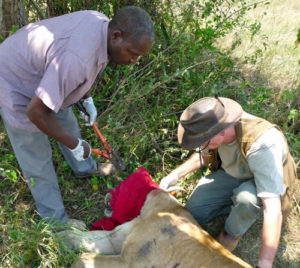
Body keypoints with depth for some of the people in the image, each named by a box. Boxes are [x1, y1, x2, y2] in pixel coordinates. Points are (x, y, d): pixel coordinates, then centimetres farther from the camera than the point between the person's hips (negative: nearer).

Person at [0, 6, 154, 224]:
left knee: (68, 123, 24)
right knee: (37, 158, 2)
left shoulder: (103, 23, -14)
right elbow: (36, 111, -36)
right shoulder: (77, 58, -42)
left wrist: (87, 99, 4)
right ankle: (56, 221, 19)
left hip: (44, 75, 8)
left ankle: (85, 168, 51)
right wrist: (75, 144, -23)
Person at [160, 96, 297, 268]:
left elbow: (273, 211, -42)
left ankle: (234, 232, -5)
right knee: (193, 212, -7)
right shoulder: (215, 124, -22)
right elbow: (204, 155, 3)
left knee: (246, 197, -38)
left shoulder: (261, 145, -42)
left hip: (266, 181, -4)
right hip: (231, 173, 5)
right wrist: (176, 175, -10)